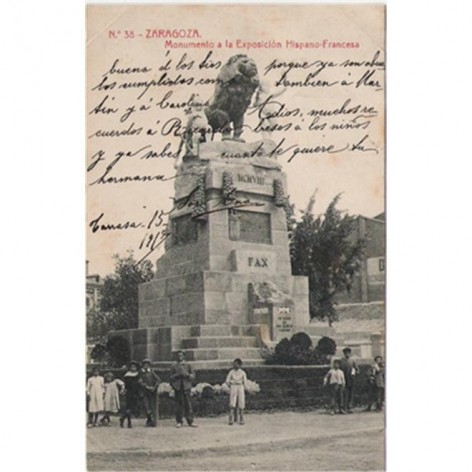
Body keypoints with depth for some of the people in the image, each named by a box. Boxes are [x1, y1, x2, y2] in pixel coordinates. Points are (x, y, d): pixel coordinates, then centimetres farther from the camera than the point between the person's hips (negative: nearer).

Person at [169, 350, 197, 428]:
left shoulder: (188, 365, 11)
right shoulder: (174, 366, 9)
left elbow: (193, 376, 9)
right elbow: (171, 377, 6)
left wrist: (187, 375, -11)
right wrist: (177, 375, -11)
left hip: (186, 386, 0)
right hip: (178, 387, 0)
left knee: (188, 404, -2)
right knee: (179, 404, -2)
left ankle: (190, 421, 2)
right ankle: (179, 422, 5)